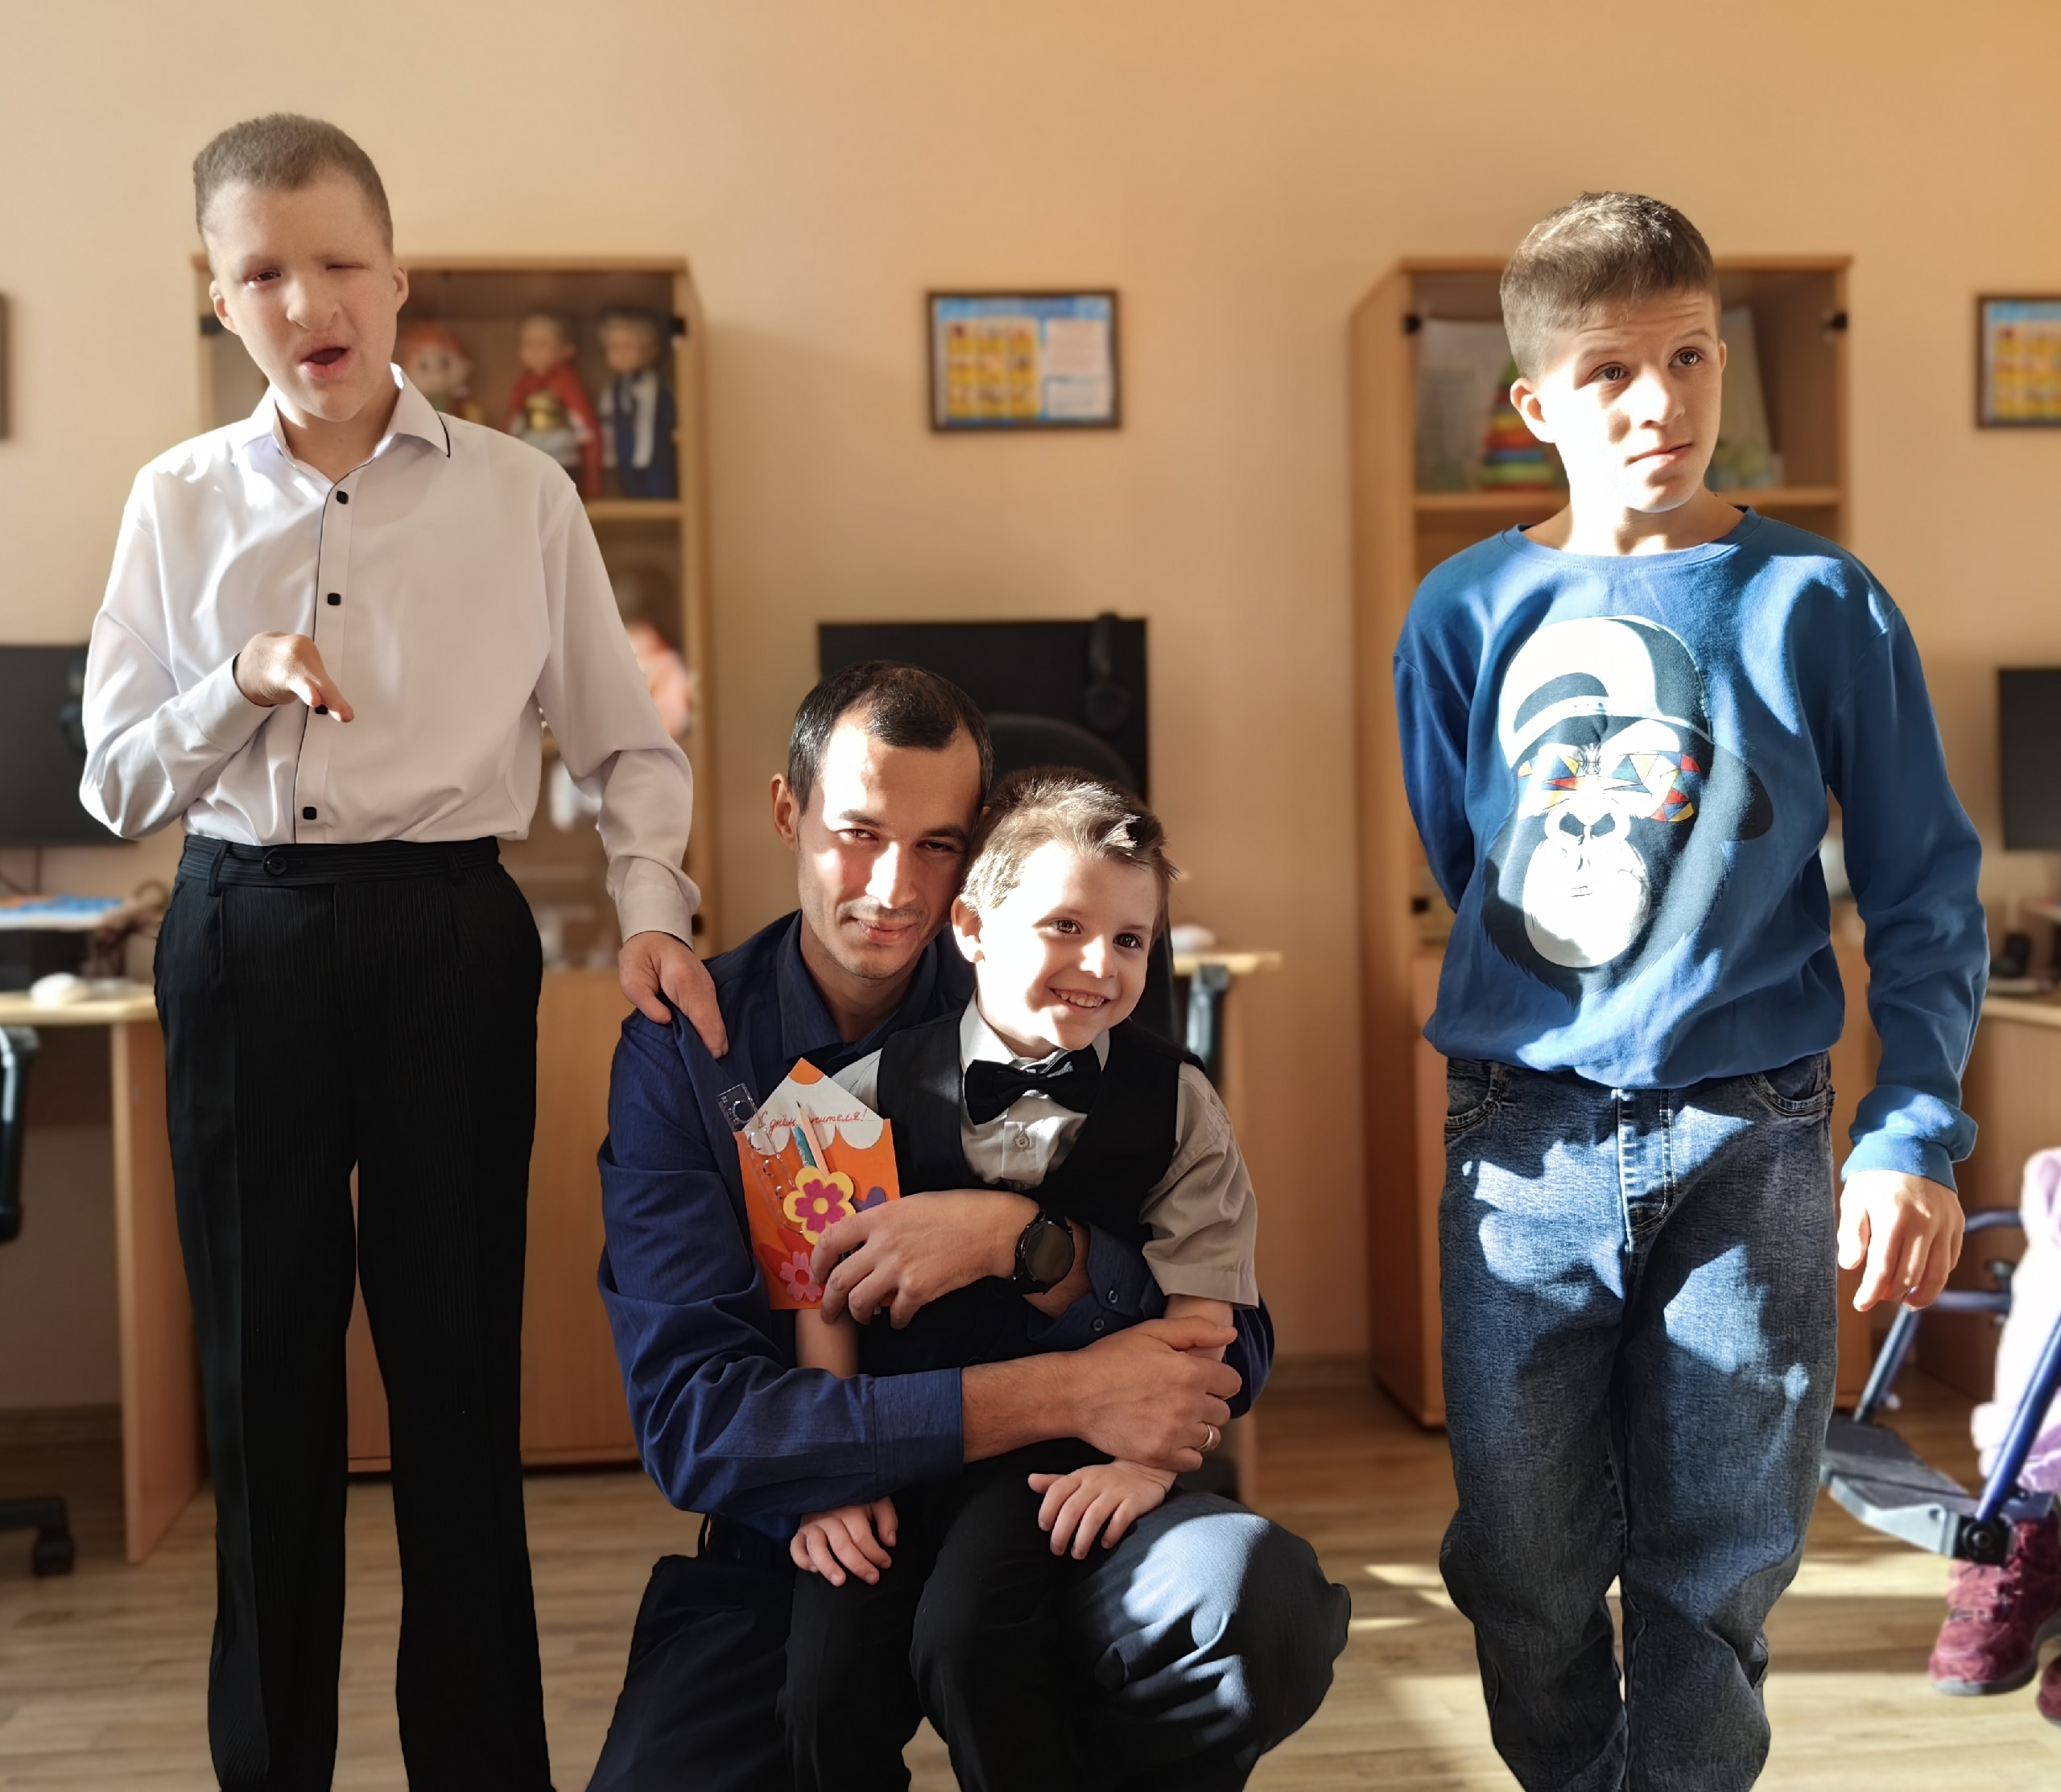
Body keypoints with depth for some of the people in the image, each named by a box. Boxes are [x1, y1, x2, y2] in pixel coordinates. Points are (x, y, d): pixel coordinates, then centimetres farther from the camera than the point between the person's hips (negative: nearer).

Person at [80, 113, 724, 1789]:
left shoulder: (518, 494, 1)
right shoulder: (182, 503, 6)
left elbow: (626, 737, 5)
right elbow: (117, 784, 6)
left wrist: (652, 909, -10)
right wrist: (245, 681, -11)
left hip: (449, 934, -2)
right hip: (246, 939, 2)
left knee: (458, 1356, 3)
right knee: (265, 1361, 9)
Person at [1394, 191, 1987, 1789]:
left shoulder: (1819, 604, -1)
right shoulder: (1470, 612, 2)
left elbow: (1926, 891, 1)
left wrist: (1919, 1133, -6)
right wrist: (1513, 1030, 9)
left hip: (1750, 1145, -1)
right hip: (1526, 1144, 1)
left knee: (1716, 1568, 10)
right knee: (1528, 1567, 9)